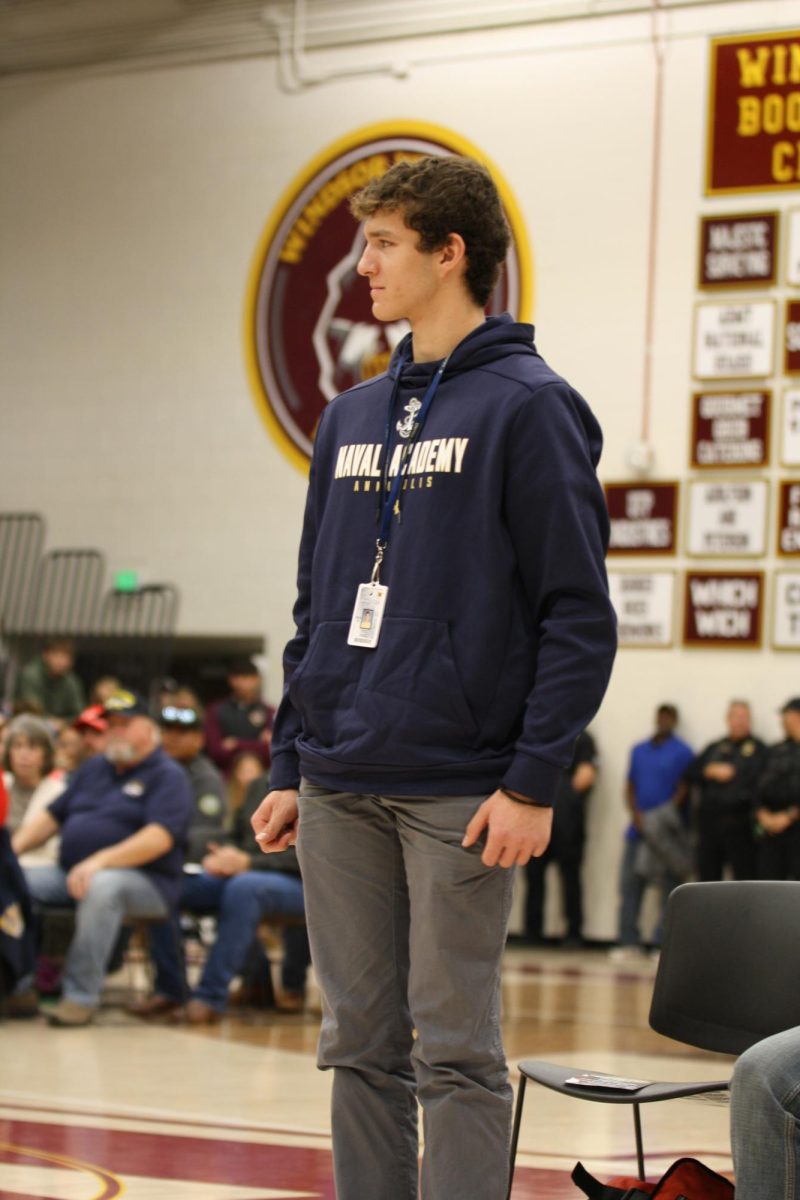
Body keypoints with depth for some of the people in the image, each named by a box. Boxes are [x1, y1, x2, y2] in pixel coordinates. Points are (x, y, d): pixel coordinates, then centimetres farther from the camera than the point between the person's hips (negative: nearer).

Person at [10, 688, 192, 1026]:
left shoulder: (167, 776, -1)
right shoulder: (95, 769, 22)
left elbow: (160, 837, -17)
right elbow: (52, 815, 23)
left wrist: (100, 861, -28)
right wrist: (14, 846, 5)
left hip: (144, 882, -7)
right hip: (71, 874, 7)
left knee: (102, 886, -40)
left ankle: (81, 995, -35)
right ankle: (17, 984, -14)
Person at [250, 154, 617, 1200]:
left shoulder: (528, 407, -6)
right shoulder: (350, 419, 16)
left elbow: (578, 614, -10)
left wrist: (534, 781, -15)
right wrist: (289, 767, 13)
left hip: (459, 792, -6)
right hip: (340, 792, 7)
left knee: (454, 1052, -2)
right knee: (361, 1045, 11)